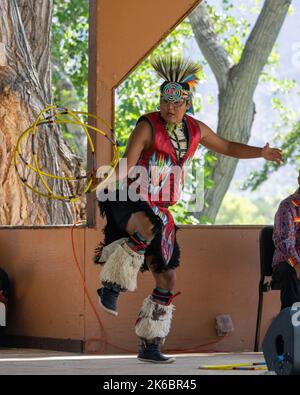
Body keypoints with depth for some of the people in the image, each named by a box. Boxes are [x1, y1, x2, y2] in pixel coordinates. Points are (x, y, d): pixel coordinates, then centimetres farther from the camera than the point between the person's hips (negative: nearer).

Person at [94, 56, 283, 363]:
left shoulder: (195, 130, 7)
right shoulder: (148, 125, -14)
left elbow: (227, 147, 24)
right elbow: (125, 170, -22)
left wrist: (260, 152, 12)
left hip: (159, 211, 7)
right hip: (131, 203, -7)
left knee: (167, 280, 6)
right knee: (146, 227, -43)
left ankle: (150, 346, 17)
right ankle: (111, 286, -24)